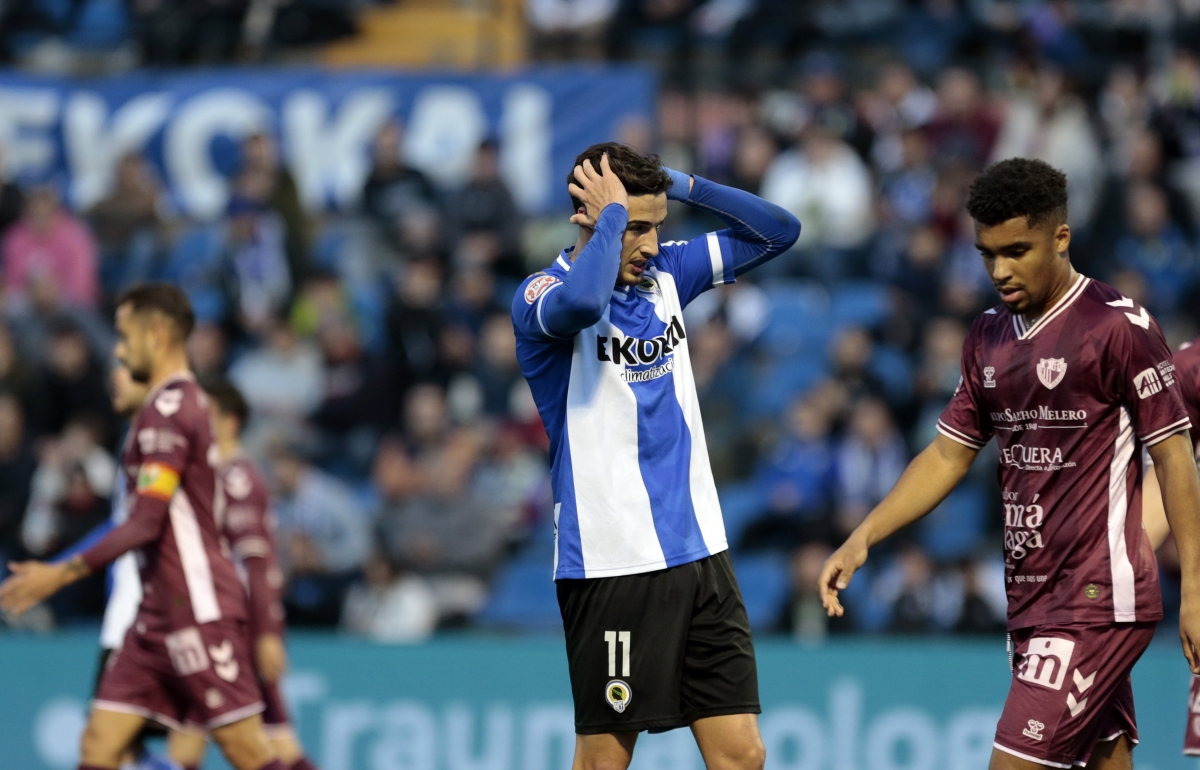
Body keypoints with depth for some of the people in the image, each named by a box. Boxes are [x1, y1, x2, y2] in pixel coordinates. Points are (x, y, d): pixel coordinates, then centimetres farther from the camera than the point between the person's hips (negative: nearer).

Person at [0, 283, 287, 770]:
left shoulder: (167, 410, -13)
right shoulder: (188, 402, 18)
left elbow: (145, 524, -20)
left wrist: (62, 574, -17)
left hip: (197, 614, -10)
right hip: (158, 617, 10)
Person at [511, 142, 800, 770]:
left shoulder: (665, 273, 11)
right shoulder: (540, 296, -9)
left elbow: (777, 231, 14)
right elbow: (581, 301, -34)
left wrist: (677, 183, 2)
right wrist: (614, 213, -18)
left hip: (699, 552, 6)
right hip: (611, 563, -6)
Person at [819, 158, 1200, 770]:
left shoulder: (1119, 326, -9)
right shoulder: (989, 337, 13)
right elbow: (948, 455, 17)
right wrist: (862, 539, 5)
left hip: (1100, 602, -7)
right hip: (1033, 603, 7)